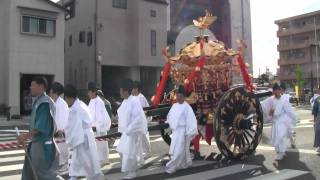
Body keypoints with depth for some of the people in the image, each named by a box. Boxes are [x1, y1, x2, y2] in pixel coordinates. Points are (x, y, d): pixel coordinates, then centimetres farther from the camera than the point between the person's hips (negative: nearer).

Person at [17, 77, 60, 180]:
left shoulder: (44, 103, -21)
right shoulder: (38, 101, 10)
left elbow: (42, 127, -24)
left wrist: (26, 135, -20)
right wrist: (28, 136, 14)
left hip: (43, 144, -10)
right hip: (36, 143, 10)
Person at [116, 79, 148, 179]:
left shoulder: (134, 101, -19)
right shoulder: (124, 102, 7)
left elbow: (139, 117, -24)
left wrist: (129, 129, -23)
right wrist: (121, 128, 9)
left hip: (133, 131, -9)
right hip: (126, 131, 9)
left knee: (130, 152, 0)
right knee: (123, 150, 15)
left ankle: (132, 172, 17)